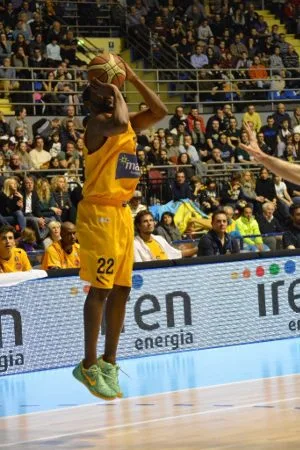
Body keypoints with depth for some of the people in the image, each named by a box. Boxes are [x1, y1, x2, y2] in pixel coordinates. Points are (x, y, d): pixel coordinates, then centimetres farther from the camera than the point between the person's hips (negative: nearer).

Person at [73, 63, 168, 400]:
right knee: (100, 290, -8)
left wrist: (132, 78, 9)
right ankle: (89, 366, -4)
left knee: (121, 290, 9)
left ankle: (108, 362, 15)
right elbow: (119, 123, -33)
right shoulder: (97, 123, -12)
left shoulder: (128, 124, 15)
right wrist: (115, 92, -16)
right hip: (99, 213, -9)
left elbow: (160, 112, 14)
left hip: (122, 213, 9)